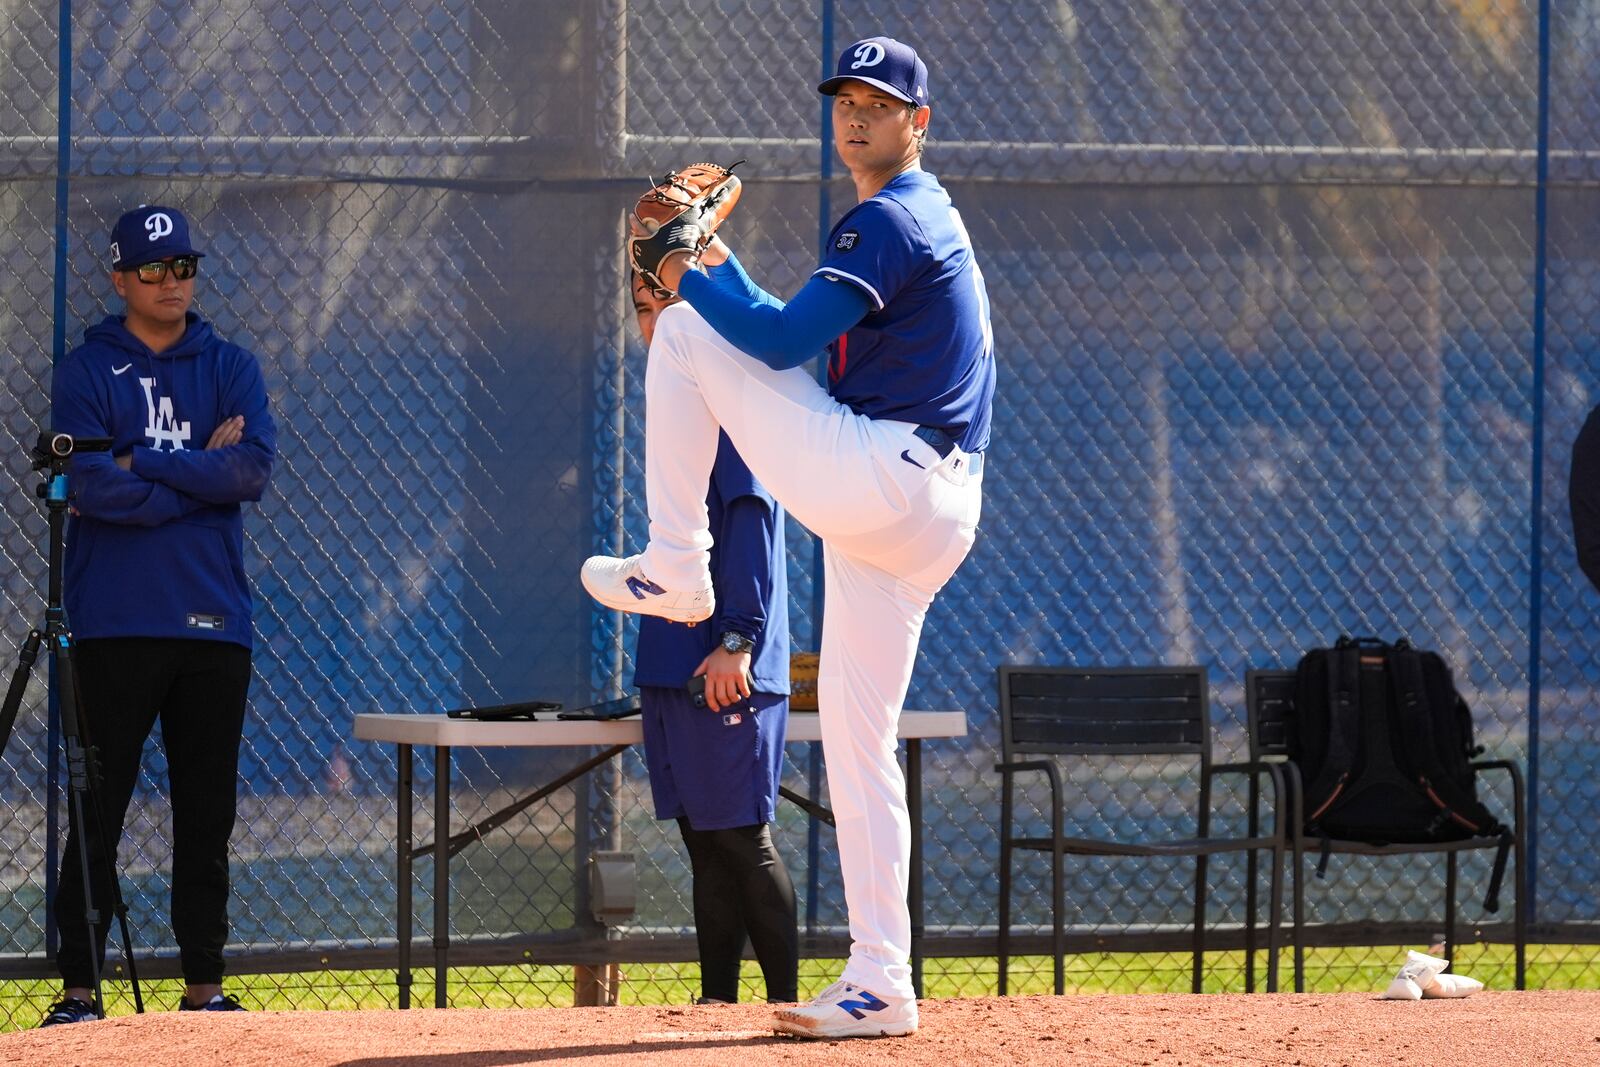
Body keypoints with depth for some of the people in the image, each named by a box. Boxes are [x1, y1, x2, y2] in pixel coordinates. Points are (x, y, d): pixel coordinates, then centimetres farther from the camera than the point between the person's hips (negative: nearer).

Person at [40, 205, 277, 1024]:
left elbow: (254, 468, -6)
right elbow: (93, 485, -12)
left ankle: (203, 984, 11)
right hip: (115, 626, -3)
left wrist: (145, 463, -10)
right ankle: (78, 988, 0)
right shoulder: (86, 371, 3)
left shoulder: (231, 369, 11)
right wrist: (200, 471, -7)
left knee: (208, 812, 6)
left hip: (214, 623, 3)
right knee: (98, 811, -3)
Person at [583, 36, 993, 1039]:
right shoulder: (922, 220, 25)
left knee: (686, 330, -4)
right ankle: (880, 987, 6)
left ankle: (674, 569, -2)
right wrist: (725, 274, 22)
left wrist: (693, 279, -2)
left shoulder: (894, 220, -8)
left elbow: (784, 340, -16)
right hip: (921, 518, 10)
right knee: (858, 740, 9)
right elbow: (796, 341, 30)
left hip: (872, 480, -10)